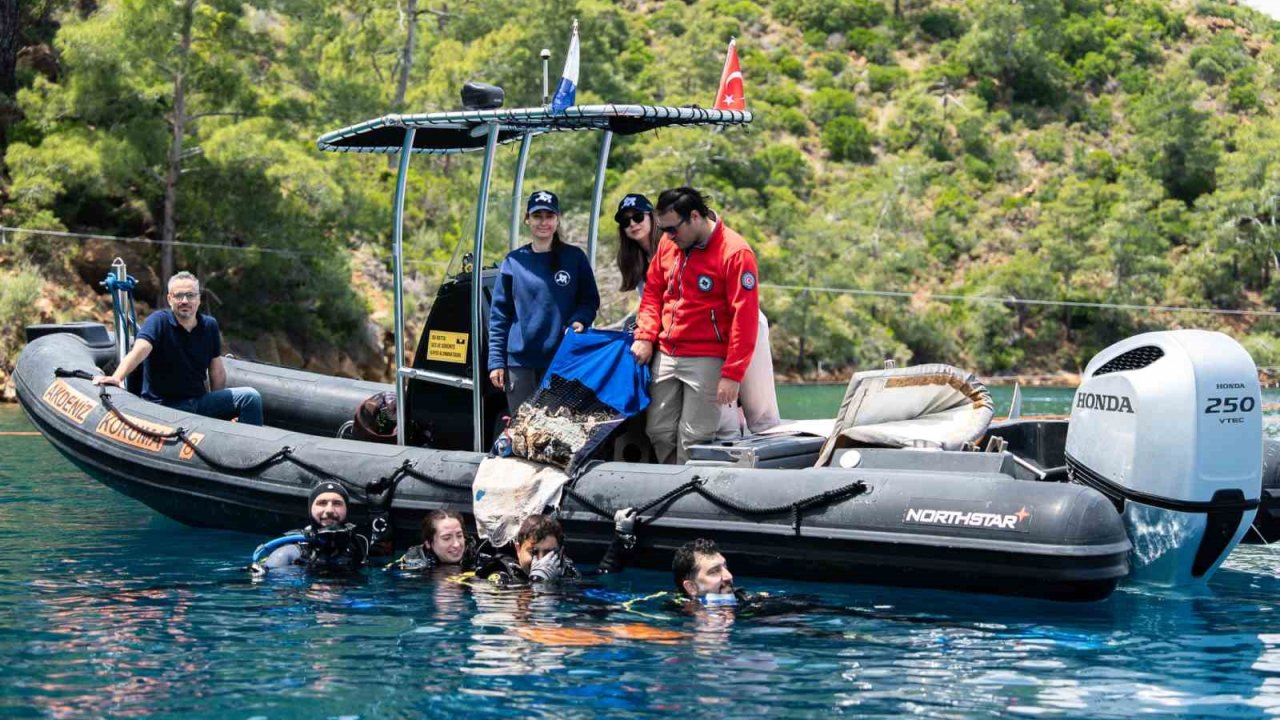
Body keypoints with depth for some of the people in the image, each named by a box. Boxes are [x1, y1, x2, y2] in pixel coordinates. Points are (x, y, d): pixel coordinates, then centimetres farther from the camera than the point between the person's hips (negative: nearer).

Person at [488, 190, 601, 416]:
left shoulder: (574, 258, 5)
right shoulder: (513, 261, 7)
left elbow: (590, 300, 10)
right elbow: (499, 315, 8)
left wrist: (579, 321, -12)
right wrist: (496, 361, 1)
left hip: (562, 358, -1)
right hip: (520, 361, 1)